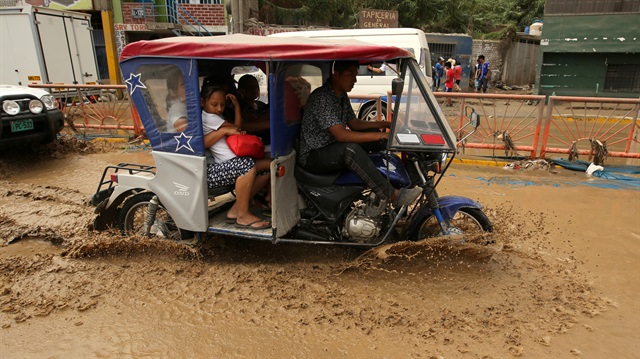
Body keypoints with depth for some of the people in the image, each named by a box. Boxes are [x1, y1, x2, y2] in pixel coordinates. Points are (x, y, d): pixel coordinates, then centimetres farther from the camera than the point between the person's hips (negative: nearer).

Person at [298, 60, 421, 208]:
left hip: (333, 147, 10)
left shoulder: (342, 96, 7)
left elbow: (354, 124, 13)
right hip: (312, 156, -10)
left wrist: (385, 124, 0)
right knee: (350, 149, -36)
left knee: (372, 132, 0)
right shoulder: (321, 97, -23)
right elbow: (340, 135, -30)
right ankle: (394, 195, -35)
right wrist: (379, 136, -28)